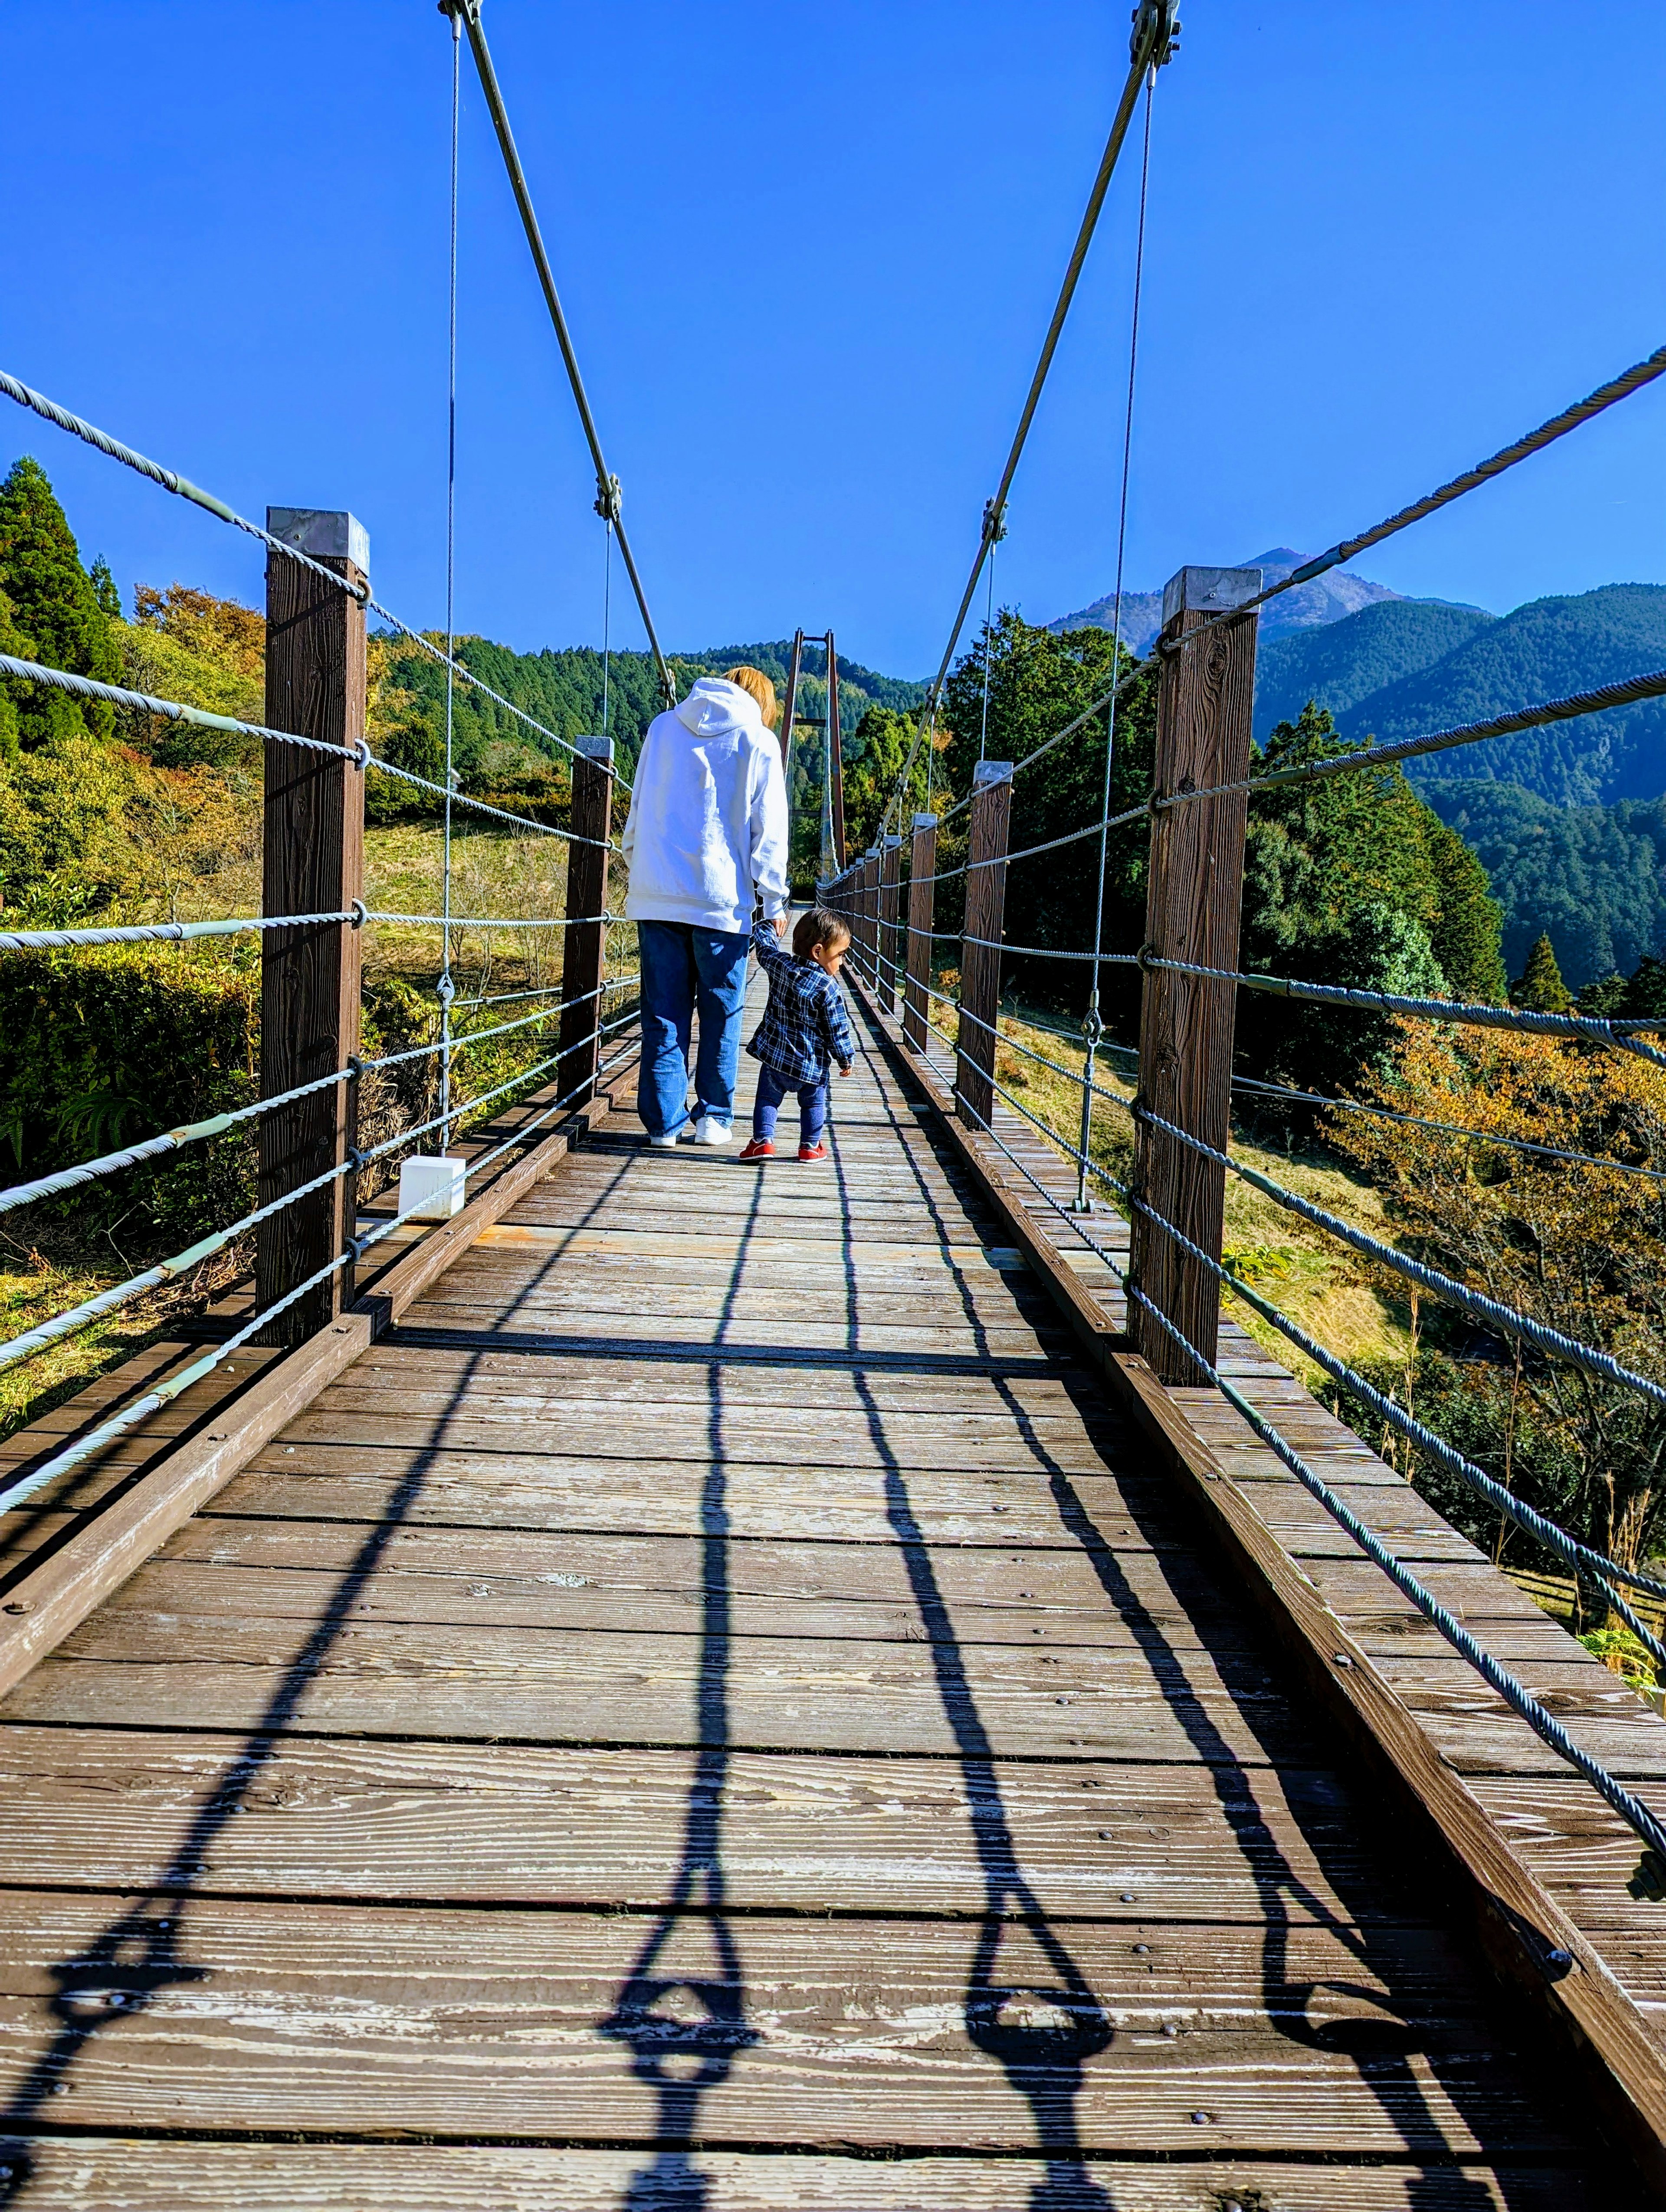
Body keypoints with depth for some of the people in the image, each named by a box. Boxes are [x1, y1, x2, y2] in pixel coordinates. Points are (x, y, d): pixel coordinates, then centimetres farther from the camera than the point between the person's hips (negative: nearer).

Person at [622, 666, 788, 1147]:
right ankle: (713, 1118, 11)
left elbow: (637, 810, 16)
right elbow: (769, 832, 0)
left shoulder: (663, 727, 13)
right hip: (722, 901, -3)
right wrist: (775, 902, 5)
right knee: (721, 1015, 9)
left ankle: (664, 1121, 5)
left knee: (663, 1015, 6)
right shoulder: (758, 743, 2)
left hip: (655, 895, 3)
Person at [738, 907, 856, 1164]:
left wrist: (766, 926, 37)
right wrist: (846, 1059, 3)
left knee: (768, 1098, 14)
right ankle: (810, 1146, 19)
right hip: (812, 1064, -2)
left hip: (774, 1055, 2)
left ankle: (763, 1140, 4)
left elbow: (765, 944, 17)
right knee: (813, 1103, 17)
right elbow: (838, 1031, -10)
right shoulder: (829, 988, -16)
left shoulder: (779, 965, -5)